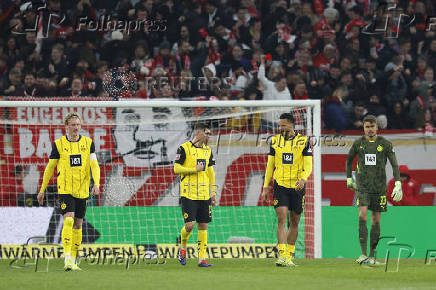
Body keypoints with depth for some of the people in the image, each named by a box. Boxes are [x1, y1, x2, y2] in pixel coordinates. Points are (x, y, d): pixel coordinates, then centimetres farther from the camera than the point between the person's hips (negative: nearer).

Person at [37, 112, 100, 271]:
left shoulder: (88, 143, 6)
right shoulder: (58, 144, 0)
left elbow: (94, 164, -1)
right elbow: (50, 167, 6)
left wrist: (96, 183, -16)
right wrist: (42, 190, 9)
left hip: (82, 190, 3)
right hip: (65, 189, -3)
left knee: (78, 224, 8)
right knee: (68, 220, -19)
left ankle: (73, 259, 17)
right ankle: (67, 257, -24)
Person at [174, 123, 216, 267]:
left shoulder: (207, 150, 14)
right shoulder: (184, 148, -5)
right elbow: (176, 168, -9)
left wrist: (213, 193, 14)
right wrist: (195, 169, -13)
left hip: (204, 195, 5)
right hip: (189, 194, -5)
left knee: (203, 225, 2)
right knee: (190, 224, -12)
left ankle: (202, 258, 4)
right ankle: (182, 248, 16)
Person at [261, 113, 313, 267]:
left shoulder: (303, 141, 0)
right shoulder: (275, 141, 6)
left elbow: (308, 166, -3)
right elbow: (270, 165, 11)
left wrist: (303, 179, -22)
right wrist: (266, 186, 8)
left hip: (297, 187, 0)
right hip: (280, 185, 0)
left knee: (294, 222, 7)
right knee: (281, 219, -13)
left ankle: (289, 256, 18)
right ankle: (282, 256, -19)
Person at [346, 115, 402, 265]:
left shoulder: (385, 144, 0)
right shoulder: (358, 143, 3)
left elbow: (394, 164, -2)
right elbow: (349, 160, 20)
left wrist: (398, 184, -13)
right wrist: (349, 179, 18)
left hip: (379, 187, 0)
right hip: (363, 186, 0)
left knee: (376, 221, 3)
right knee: (362, 216, -17)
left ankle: (372, 255, 12)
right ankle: (363, 254, -17)